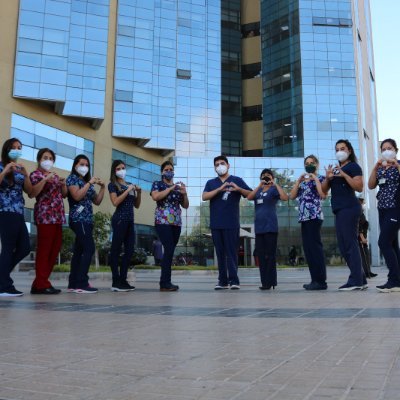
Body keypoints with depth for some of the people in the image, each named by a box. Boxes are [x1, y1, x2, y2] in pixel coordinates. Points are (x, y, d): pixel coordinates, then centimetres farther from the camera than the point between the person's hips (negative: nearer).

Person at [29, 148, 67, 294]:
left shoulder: (55, 176, 22)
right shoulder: (35, 174, 2)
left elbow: (64, 194, 23)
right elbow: (31, 194, -12)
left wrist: (63, 184, 4)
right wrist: (45, 180, -18)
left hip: (57, 216, 8)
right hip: (45, 216, -7)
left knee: (55, 249, 5)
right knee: (44, 249, -9)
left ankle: (40, 283, 11)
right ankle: (41, 284, -7)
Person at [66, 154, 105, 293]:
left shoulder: (87, 182, 22)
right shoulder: (72, 178, 1)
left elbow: (97, 202, 17)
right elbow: (77, 196, -16)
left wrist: (102, 187, 6)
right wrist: (89, 183, -12)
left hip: (87, 220, 8)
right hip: (79, 219, -8)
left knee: (79, 251, 7)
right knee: (89, 249, -18)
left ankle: (73, 284, 9)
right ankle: (81, 284, -19)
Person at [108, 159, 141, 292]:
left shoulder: (130, 184, 19)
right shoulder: (113, 185, 2)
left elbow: (136, 205, 19)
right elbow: (115, 202, -13)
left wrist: (139, 192, 4)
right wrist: (128, 190, -11)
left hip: (130, 220, 7)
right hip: (119, 220, -7)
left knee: (129, 251, 4)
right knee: (116, 250, -6)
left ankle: (123, 280, 10)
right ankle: (116, 282, -6)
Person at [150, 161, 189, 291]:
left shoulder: (178, 186, 17)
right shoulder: (157, 184, 6)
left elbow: (186, 206, 15)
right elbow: (155, 197, -15)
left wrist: (184, 194, -2)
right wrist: (170, 188, -13)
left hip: (176, 223, 5)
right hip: (163, 222, -5)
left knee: (170, 251, 3)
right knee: (169, 250, -16)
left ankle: (164, 282, 9)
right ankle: (165, 283, -13)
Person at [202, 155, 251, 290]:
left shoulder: (237, 180, 7)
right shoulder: (211, 183, 14)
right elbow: (204, 197, -3)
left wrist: (239, 189, -19)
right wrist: (220, 189, -16)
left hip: (232, 224, -3)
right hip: (216, 224, 3)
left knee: (231, 252, -4)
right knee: (220, 253, 5)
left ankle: (234, 280, -2)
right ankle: (223, 280, 9)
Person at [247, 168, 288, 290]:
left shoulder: (274, 189, 2)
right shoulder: (258, 190, 17)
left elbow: (285, 198, -16)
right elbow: (249, 197, -3)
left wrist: (275, 184, -15)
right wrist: (260, 185, -10)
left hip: (270, 226, -6)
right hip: (259, 227, 6)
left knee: (270, 255, -5)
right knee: (261, 255, 7)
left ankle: (270, 282, -1)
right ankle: (264, 282, 13)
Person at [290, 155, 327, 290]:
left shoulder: (320, 178, 3)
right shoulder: (302, 181, 21)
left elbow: (323, 195, -13)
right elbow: (292, 196, 11)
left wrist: (315, 179, -8)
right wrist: (299, 180, 5)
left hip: (314, 216, -7)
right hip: (304, 217, 7)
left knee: (315, 246, -12)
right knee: (308, 248, 5)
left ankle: (321, 281, -11)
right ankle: (315, 279, 9)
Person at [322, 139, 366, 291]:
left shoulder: (353, 166, 1)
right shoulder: (334, 169, 22)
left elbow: (359, 187, -12)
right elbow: (323, 191, 18)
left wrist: (344, 175, -16)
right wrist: (327, 178, 1)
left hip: (349, 208, -9)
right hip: (339, 210, 9)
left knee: (350, 244, -12)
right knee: (344, 246, 7)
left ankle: (355, 281, -11)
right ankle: (360, 279, 12)